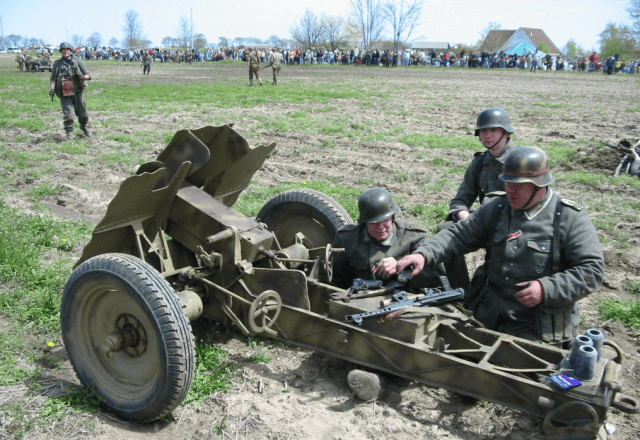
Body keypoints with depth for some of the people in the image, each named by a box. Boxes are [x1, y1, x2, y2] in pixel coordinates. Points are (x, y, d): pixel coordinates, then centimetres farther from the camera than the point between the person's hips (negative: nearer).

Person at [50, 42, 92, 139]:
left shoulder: (78, 62, 9)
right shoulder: (57, 64, 10)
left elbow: (88, 76, 6)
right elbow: (53, 78, 10)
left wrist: (82, 77, -16)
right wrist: (52, 88, -5)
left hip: (77, 92, 1)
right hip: (64, 94, 0)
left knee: (83, 114, 5)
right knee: (67, 116, -8)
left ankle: (84, 127, 31)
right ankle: (69, 133, 7)